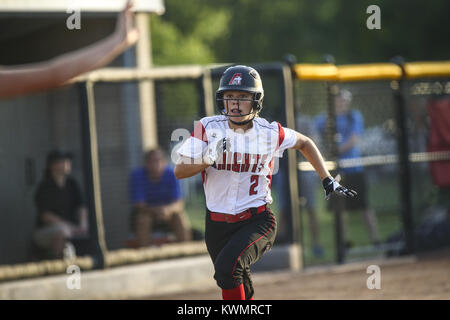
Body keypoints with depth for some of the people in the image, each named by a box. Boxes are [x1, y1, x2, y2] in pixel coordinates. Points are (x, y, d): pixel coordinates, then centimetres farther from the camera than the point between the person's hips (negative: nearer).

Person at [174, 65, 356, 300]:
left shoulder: (270, 133, -5)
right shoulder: (208, 129, -6)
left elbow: (304, 143, 15)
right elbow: (179, 171, -11)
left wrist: (328, 180, 10)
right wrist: (209, 157, -27)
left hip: (256, 221, -3)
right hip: (217, 225, 3)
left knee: (228, 267, -30)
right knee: (242, 290, 15)